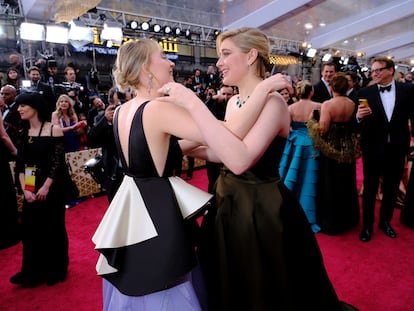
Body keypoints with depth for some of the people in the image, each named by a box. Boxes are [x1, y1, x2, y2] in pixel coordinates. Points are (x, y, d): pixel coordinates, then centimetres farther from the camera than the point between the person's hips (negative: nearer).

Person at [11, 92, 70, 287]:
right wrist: (24, 189, -7)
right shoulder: (23, 133, 8)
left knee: (53, 227, 7)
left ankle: (56, 270, 26)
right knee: (30, 228, 8)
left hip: (53, 185, -4)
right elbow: (20, 164, 4)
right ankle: (33, 272, 26)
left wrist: (46, 186, -16)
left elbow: (57, 162, -11)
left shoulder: (54, 130, -7)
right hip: (31, 187, 5)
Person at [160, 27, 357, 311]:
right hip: (231, 202, 8)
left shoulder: (272, 101, -21)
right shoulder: (234, 102, 6)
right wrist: (184, 148, 1)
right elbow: (226, 152, 9)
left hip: (262, 208, -8)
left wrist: (193, 103, -33)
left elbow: (240, 160, -36)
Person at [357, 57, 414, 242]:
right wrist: (359, 117, -30)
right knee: (370, 188, 11)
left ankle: (385, 221, 37)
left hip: (397, 148, 2)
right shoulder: (365, 93, -6)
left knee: (392, 188, 17)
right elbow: (359, 122, -9)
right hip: (372, 148, -2)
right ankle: (367, 225, 27)